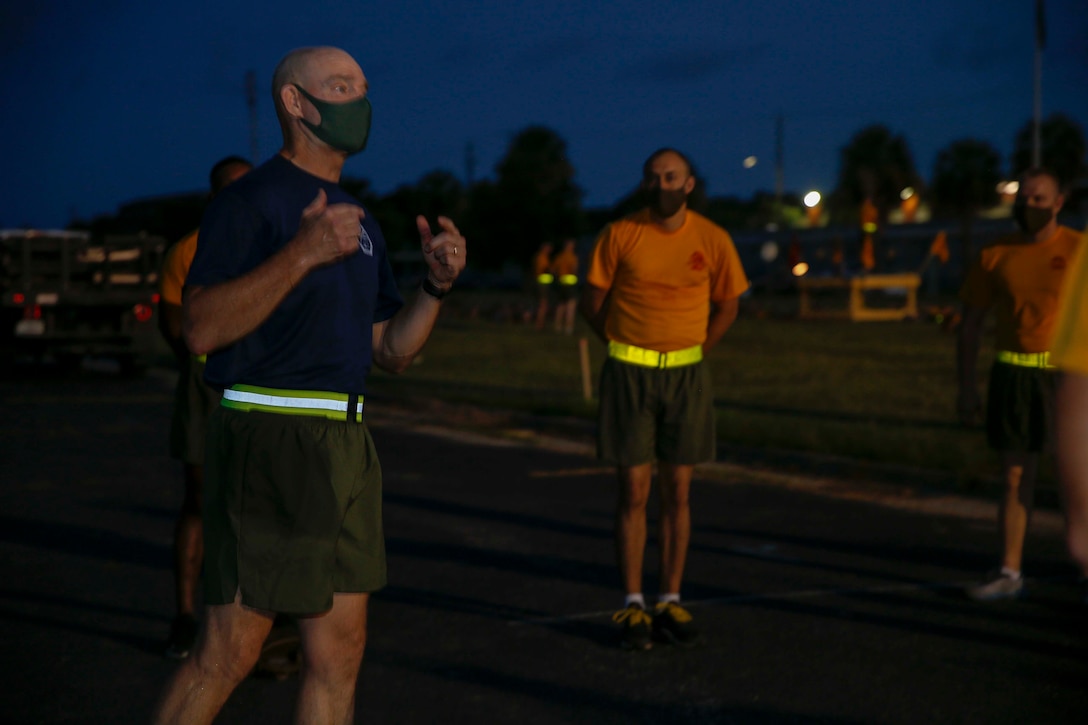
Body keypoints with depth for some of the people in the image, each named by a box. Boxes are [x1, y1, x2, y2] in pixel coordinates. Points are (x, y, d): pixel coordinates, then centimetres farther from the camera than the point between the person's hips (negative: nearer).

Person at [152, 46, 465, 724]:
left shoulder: (360, 221, 18)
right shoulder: (250, 201, -6)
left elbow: (391, 351, 18)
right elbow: (202, 328, -19)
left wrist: (438, 284, 2)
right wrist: (301, 254, -26)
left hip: (347, 445, 8)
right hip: (269, 441, -8)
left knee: (340, 650, 9)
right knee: (231, 650, -4)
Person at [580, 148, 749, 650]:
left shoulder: (712, 240, -1)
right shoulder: (620, 235, -4)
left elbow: (727, 307, 11)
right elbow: (592, 302, 4)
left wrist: (688, 356, 8)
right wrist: (628, 350, 4)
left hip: (686, 377, 2)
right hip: (628, 376, -1)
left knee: (677, 492, 6)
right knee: (633, 492, -1)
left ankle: (670, 603, 14)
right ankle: (633, 606, 5)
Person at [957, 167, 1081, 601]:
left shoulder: (1077, 251, -2)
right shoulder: (995, 256, 6)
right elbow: (971, 324, 9)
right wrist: (966, 387, 4)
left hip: (1063, 374, -2)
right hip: (1012, 375, 2)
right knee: (1014, 475, 6)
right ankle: (1009, 572, 12)